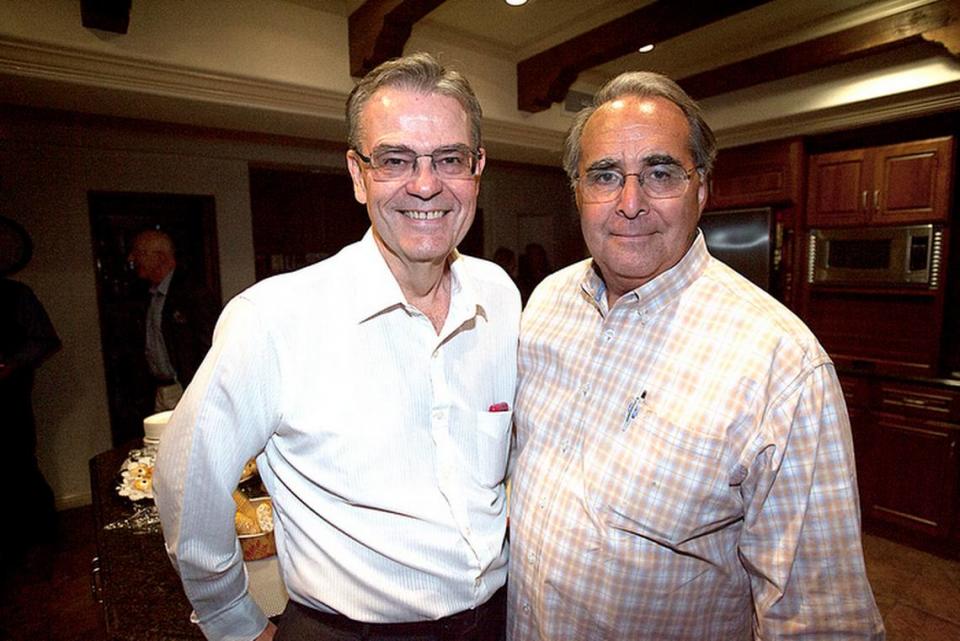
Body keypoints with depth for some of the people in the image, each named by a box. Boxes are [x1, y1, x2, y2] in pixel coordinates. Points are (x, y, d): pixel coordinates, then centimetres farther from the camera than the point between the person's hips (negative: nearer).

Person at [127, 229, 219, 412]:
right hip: (160, 394, 7)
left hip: (189, 395, -7)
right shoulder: (150, 299, 14)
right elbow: (150, 348, 20)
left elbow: (210, 348, -15)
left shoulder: (196, 295, -13)